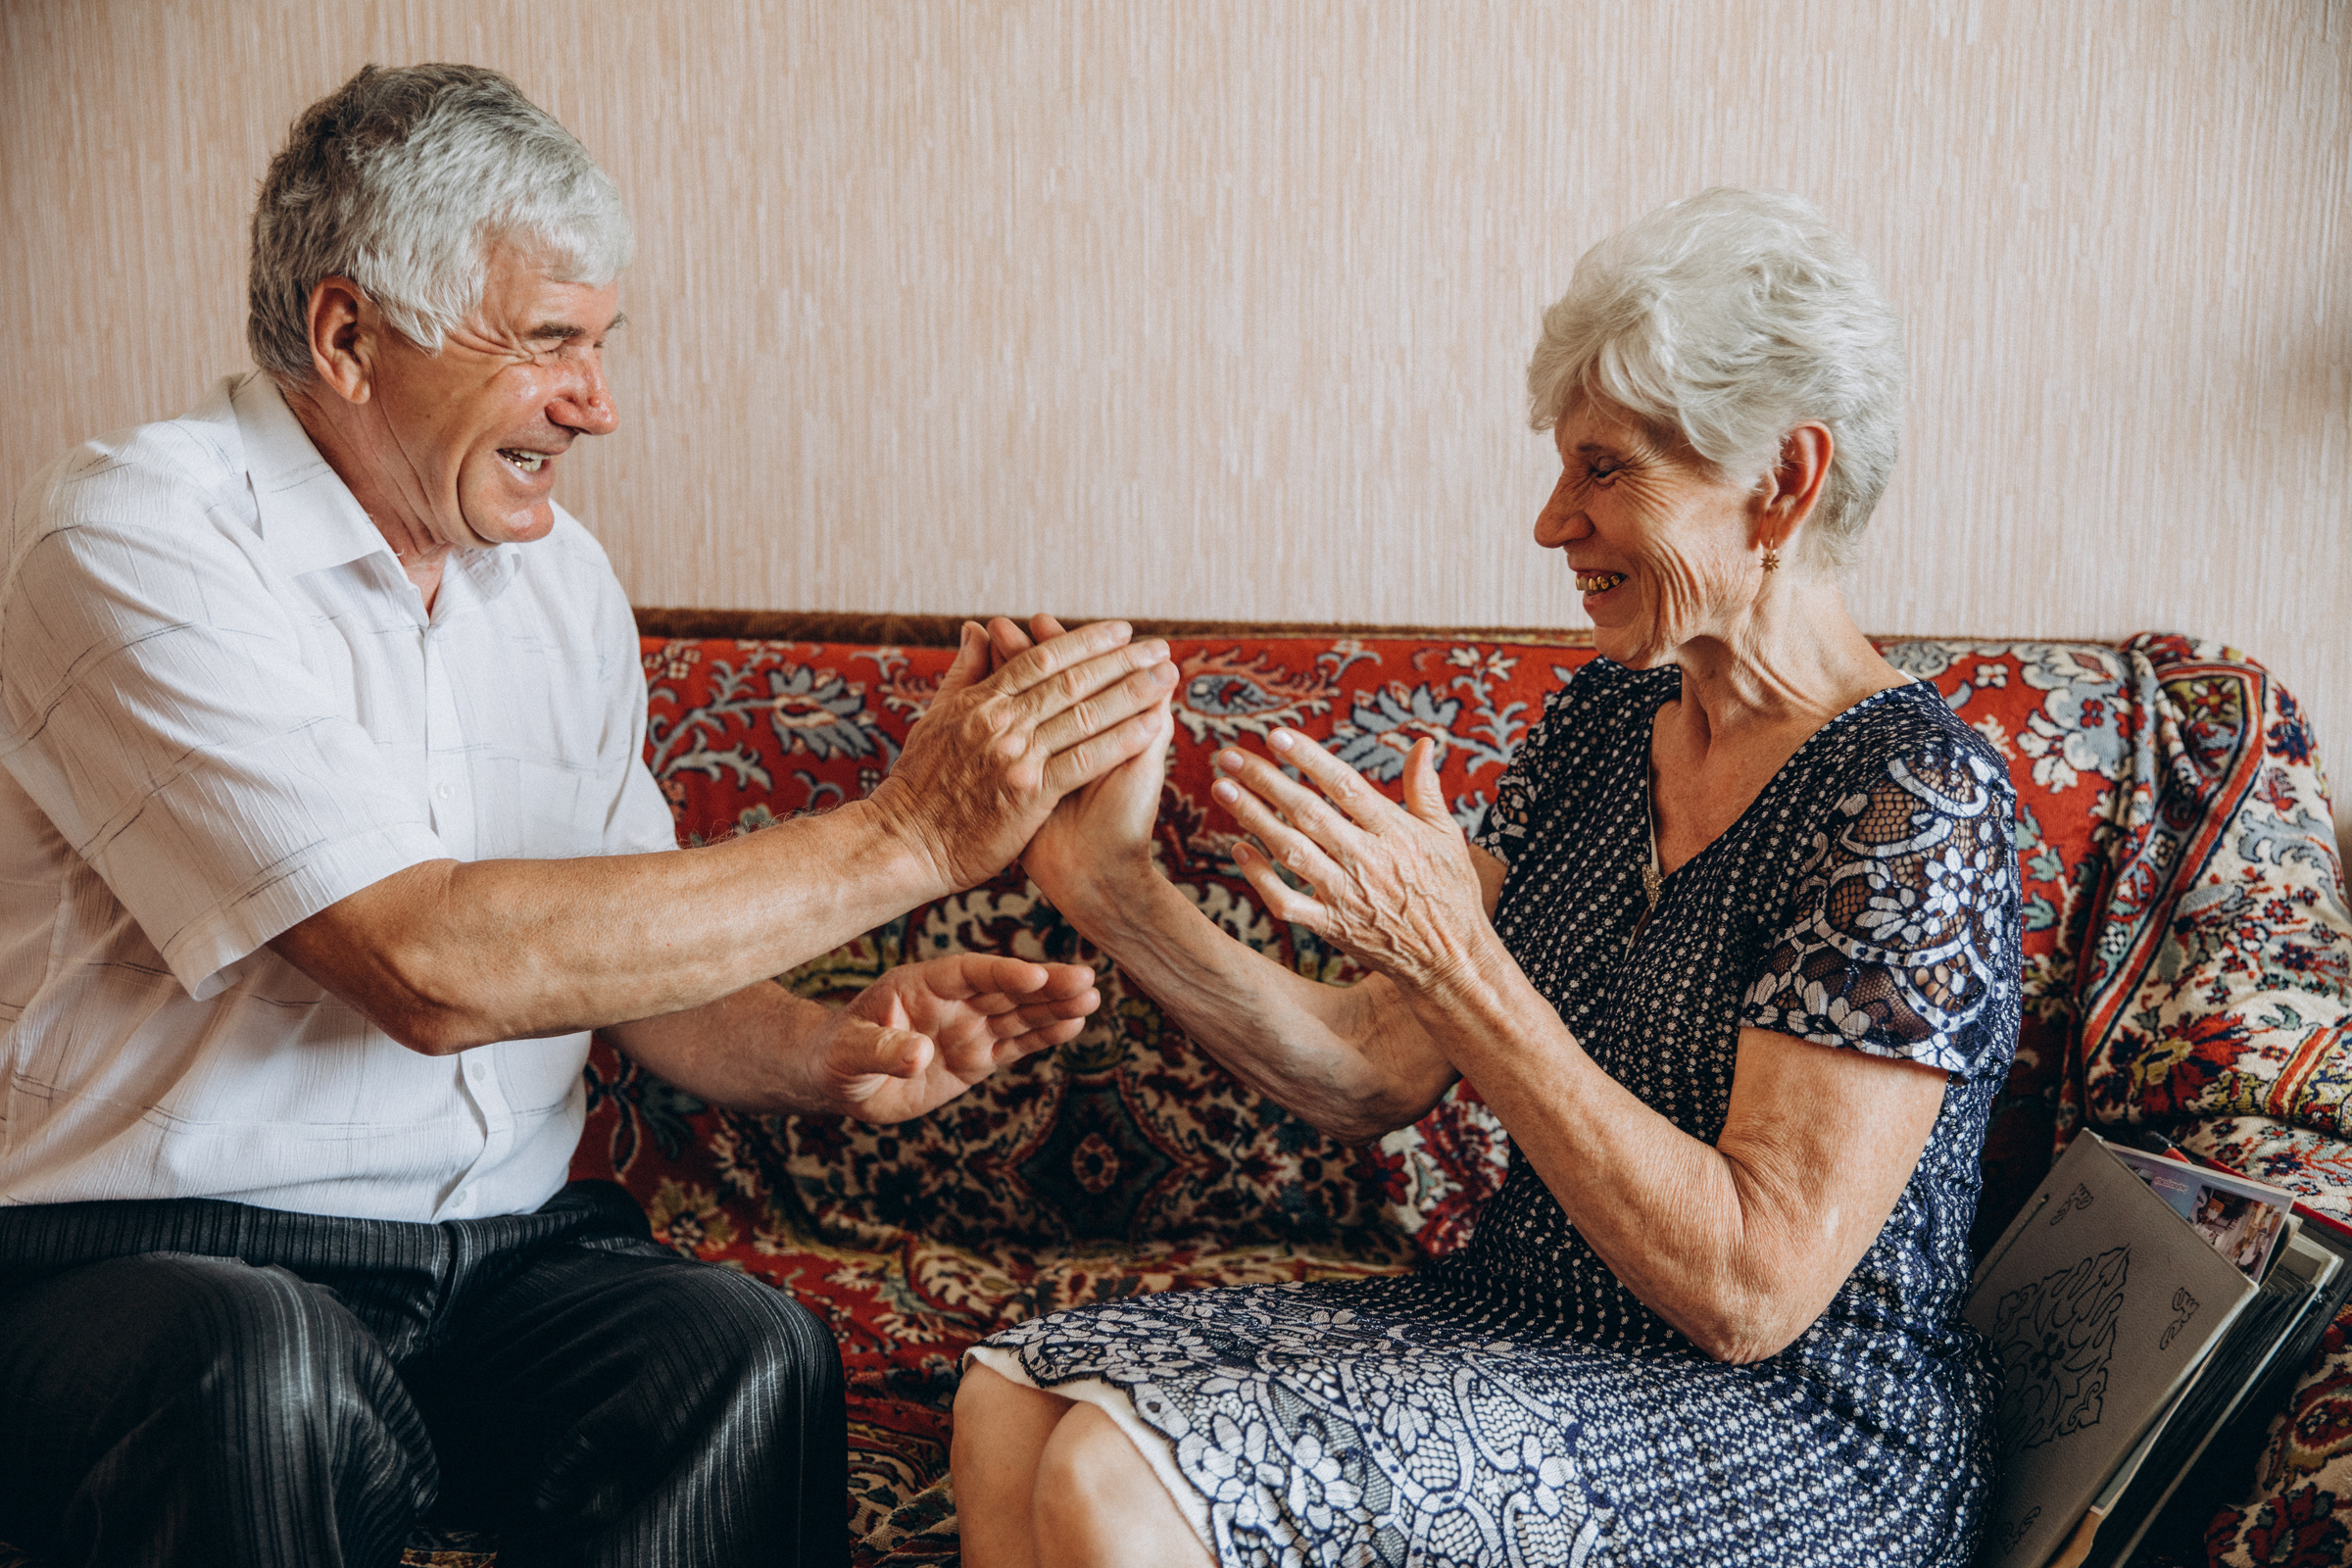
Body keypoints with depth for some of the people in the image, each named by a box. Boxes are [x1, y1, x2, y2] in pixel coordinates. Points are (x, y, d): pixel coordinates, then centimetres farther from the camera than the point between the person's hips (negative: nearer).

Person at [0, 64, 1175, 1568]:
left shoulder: (561, 575, 10)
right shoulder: (132, 542, -13)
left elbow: (640, 967, 12)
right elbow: (432, 966, -25)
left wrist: (832, 1052, -12)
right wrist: (906, 836, -22)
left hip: (510, 1249, 5)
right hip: (154, 1263, -4)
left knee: (751, 1353, -25)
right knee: (266, 1370, -37)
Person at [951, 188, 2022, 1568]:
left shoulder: (1914, 801, -17)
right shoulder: (1602, 725, 5)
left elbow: (1750, 1287, -23)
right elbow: (1378, 1076, 2)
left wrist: (1451, 958, -27)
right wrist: (1116, 891, -10)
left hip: (1794, 1441, -7)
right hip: (1523, 1325, 7)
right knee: (1017, 1400, -7)